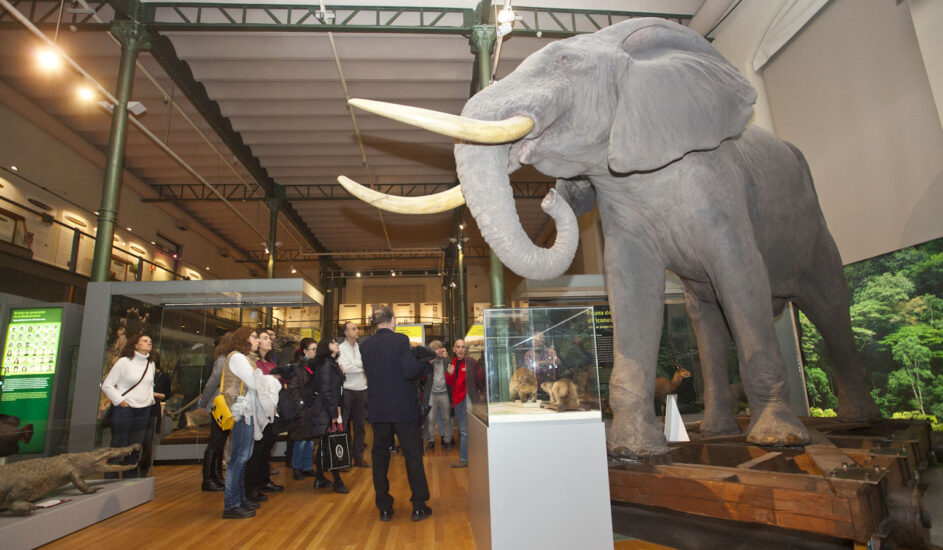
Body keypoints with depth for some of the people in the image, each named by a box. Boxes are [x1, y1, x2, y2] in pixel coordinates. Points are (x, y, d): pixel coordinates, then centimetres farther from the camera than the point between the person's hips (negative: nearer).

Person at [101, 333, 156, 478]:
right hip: (124, 410, -6)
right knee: (118, 447, -2)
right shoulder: (124, 362, -7)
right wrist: (119, 401, -11)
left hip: (144, 410, 6)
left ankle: (131, 478, 21)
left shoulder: (150, 365, 12)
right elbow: (107, 385, -5)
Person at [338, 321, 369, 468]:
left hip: (361, 390, 5)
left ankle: (358, 457, 19)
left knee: (360, 425, 9)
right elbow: (345, 367, -15)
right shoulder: (340, 348, -4)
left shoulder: (361, 348, 10)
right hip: (346, 390, -4)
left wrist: (348, 367, -9)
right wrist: (361, 367, -7)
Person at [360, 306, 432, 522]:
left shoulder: (365, 345, 2)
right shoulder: (400, 340, -13)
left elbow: (369, 372, 10)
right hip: (403, 407, -4)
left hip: (378, 409, 4)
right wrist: (422, 364, 1)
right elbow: (410, 371, -18)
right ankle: (419, 506, 13)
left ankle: (384, 508, 18)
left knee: (380, 455, 13)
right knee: (413, 455, 7)